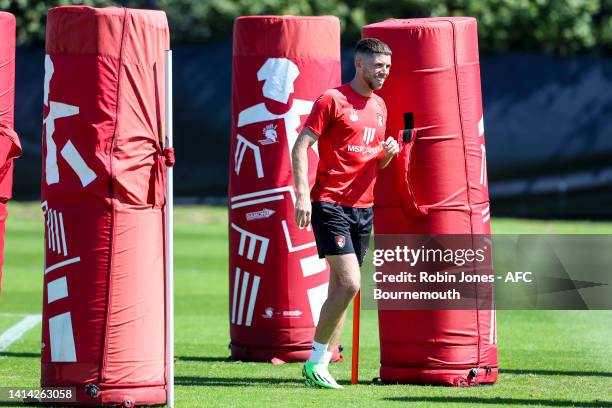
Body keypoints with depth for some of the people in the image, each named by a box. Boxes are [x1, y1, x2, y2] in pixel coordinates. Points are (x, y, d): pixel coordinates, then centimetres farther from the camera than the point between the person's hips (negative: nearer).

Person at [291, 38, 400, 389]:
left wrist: (387, 153, 1)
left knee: (340, 288, 6)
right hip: (330, 205, -7)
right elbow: (300, 147, -10)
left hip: (364, 207, 7)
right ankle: (315, 361, -7)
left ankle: (322, 365, 9)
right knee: (349, 283, -16)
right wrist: (302, 194, -19)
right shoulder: (333, 100, -6)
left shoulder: (379, 106, 16)